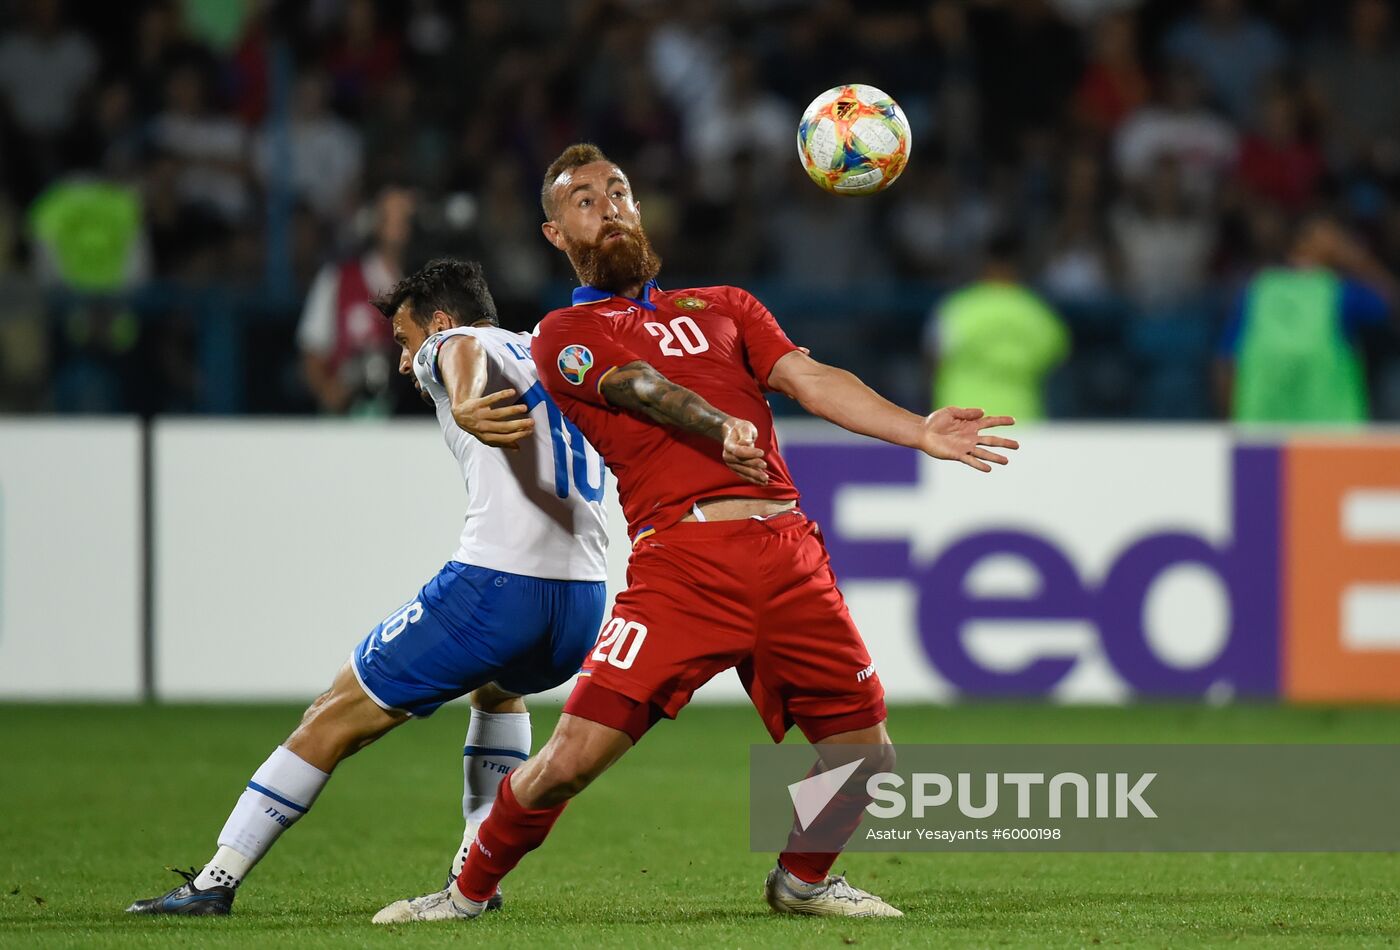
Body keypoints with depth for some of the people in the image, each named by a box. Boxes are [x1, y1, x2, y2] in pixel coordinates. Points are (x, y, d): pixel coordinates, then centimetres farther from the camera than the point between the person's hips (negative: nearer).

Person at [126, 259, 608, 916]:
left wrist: (463, 405, -41)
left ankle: (216, 881, 2)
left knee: (336, 718, 4)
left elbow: (463, 352, -20)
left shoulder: (448, 345, 6)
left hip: (493, 584, -7)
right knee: (498, 686, 40)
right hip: (585, 603, 7)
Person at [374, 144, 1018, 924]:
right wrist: (721, 429, -28)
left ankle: (803, 880, 31)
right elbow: (643, 386, -8)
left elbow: (812, 381, 14)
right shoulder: (566, 336, 11)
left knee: (864, 757, 3)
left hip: (788, 549, 4)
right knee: (575, 757, -13)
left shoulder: (723, 307, 26)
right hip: (680, 558, -4)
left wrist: (919, 432, -2)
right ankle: (470, 893, 9)